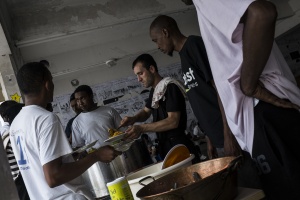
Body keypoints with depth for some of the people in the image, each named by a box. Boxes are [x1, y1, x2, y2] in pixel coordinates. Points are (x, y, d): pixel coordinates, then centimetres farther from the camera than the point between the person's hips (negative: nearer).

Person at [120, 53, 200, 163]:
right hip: (166, 146, 8)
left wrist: (142, 128, -24)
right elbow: (146, 111, 25)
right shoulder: (154, 91, 11)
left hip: (179, 146, -8)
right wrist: (133, 119, 2)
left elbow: (173, 121, -22)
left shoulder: (170, 87, -14)